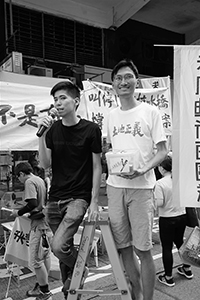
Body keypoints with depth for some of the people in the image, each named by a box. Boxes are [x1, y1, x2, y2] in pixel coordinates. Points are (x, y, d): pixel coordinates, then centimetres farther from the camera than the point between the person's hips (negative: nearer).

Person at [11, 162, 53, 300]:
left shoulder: (29, 182, -12)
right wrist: (25, 211, 21)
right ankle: (42, 286, 31)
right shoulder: (41, 180, 13)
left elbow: (33, 203, -22)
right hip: (48, 221, 9)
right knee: (46, 255, 17)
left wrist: (19, 213, -8)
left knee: (36, 260, 1)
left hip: (39, 223, -9)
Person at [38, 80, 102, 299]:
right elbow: (45, 164, 0)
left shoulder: (91, 129, -7)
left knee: (58, 246, -17)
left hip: (78, 197, -4)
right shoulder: (52, 129, 5)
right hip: (54, 199, 4)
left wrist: (94, 202, -7)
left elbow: (97, 167, -4)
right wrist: (42, 135, -13)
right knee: (65, 247, 13)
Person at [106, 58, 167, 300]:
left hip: (141, 187, -4)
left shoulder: (150, 111, 0)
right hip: (114, 187, 4)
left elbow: (162, 151, -2)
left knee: (143, 249, -1)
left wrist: (143, 169, -18)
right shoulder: (111, 116, 13)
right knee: (124, 247, 11)